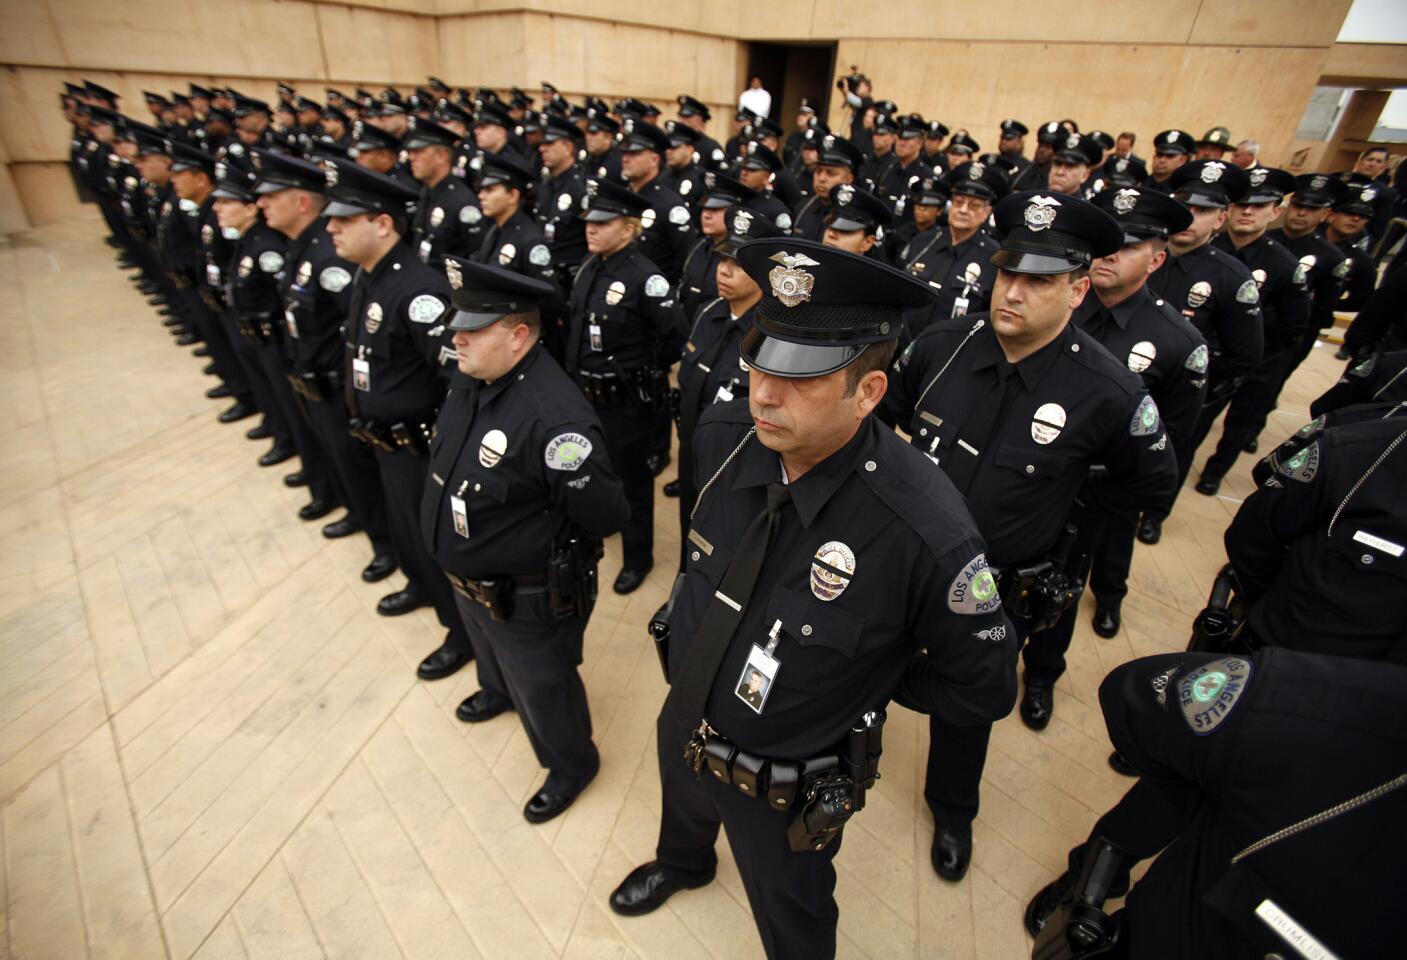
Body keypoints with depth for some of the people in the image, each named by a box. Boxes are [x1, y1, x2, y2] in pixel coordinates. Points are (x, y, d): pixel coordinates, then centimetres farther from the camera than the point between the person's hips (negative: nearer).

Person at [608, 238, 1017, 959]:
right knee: (681, 815, 40)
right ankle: (681, 864, 77)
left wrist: (862, 678, -14)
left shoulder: (924, 530, -38)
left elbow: (983, 689, -19)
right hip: (682, 728, 6)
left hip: (785, 792, -5)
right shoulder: (721, 438, -22)